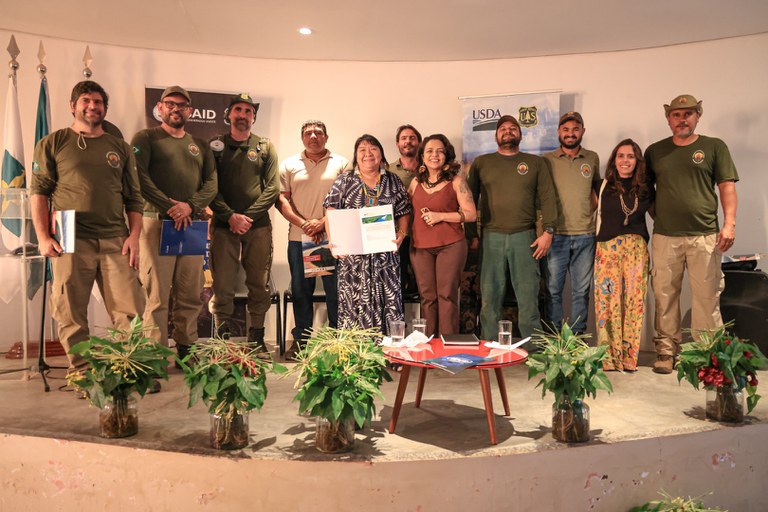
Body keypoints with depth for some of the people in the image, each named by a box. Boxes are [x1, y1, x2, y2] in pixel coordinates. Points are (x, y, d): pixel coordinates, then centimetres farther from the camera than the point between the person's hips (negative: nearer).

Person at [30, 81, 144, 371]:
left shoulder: (120, 149, 17)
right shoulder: (53, 143, 10)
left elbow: (133, 198, 14)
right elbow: (39, 191, 4)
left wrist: (134, 236, 1)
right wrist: (43, 237, -6)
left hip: (115, 241, 2)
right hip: (71, 241, -1)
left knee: (130, 313, -4)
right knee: (71, 316, 1)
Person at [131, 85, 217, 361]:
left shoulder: (200, 145, 21)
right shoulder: (146, 138, 7)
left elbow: (211, 183, 10)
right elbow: (140, 177, -7)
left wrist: (190, 206, -8)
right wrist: (169, 207, -13)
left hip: (192, 224, 4)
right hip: (157, 222, -4)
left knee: (191, 295, 4)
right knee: (157, 294, -5)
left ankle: (186, 349, 13)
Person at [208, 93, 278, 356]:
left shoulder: (266, 147, 11)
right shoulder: (215, 146, 9)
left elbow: (272, 188, 3)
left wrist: (248, 217, -8)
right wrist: (231, 216, -12)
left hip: (258, 226, 1)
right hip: (224, 225, -1)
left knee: (259, 284, 3)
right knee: (222, 285, -3)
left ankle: (256, 338, 13)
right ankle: (222, 337, 7)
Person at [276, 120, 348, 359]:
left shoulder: (340, 163, 7)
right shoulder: (289, 164, 12)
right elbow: (281, 199, 5)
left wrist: (322, 222, -13)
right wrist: (303, 223, -10)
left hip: (332, 238, -2)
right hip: (299, 238, 2)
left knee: (335, 290, 0)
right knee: (300, 290, 7)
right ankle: (300, 340, 17)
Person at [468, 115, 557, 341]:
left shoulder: (535, 163, 13)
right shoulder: (481, 163, 13)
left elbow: (547, 198, 7)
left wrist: (548, 231, -5)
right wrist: (470, 234, 3)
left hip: (524, 237, 0)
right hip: (491, 238, 0)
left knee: (528, 297, 0)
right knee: (490, 297, 2)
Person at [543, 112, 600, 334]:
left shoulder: (592, 158, 9)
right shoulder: (547, 160, 2)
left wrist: (591, 209, 6)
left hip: (585, 235, 2)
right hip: (556, 234, -2)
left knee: (581, 290, 7)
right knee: (553, 289, 1)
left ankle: (578, 335, 17)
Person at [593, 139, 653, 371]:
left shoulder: (645, 190, 12)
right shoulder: (602, 186, 7)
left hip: (637, 249, 2)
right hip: (608, 248, -2)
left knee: (634, 299, -1)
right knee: (608, 299, -6)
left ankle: (629, 356, 7)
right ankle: (609, 356, 2)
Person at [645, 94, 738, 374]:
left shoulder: (714, 147, 8)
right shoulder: (654, 151, 13)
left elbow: (727, 187, 3)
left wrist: (729, 224, -7)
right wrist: (657, 214, 4)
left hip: (705, 235, -1)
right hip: (665, 236, 2)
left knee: (707, 296, -1)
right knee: (665, 295, 4)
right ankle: (666, 350, 13)